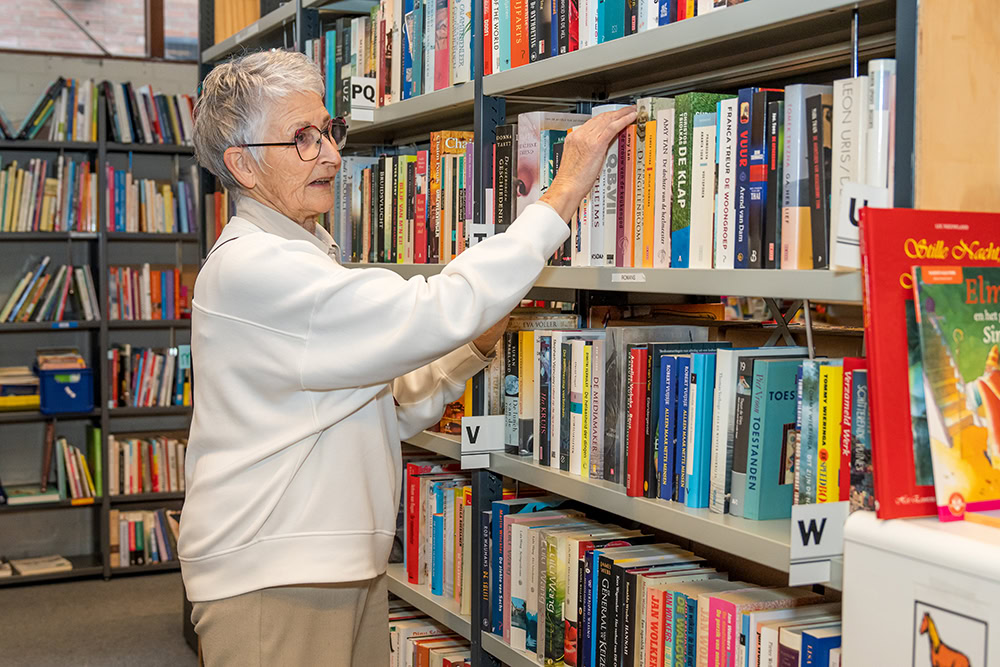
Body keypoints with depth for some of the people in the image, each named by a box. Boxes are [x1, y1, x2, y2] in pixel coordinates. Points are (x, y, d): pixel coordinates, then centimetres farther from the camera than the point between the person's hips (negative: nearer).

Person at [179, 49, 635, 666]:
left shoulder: (303, 260, 16)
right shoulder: (250, 267, -17)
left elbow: (388, 413, 15)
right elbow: (433, 314, -27)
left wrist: (474, 346, -1)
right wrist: (564, 193, -22)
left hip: (350, 569, 9)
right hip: (270, 585, -9)